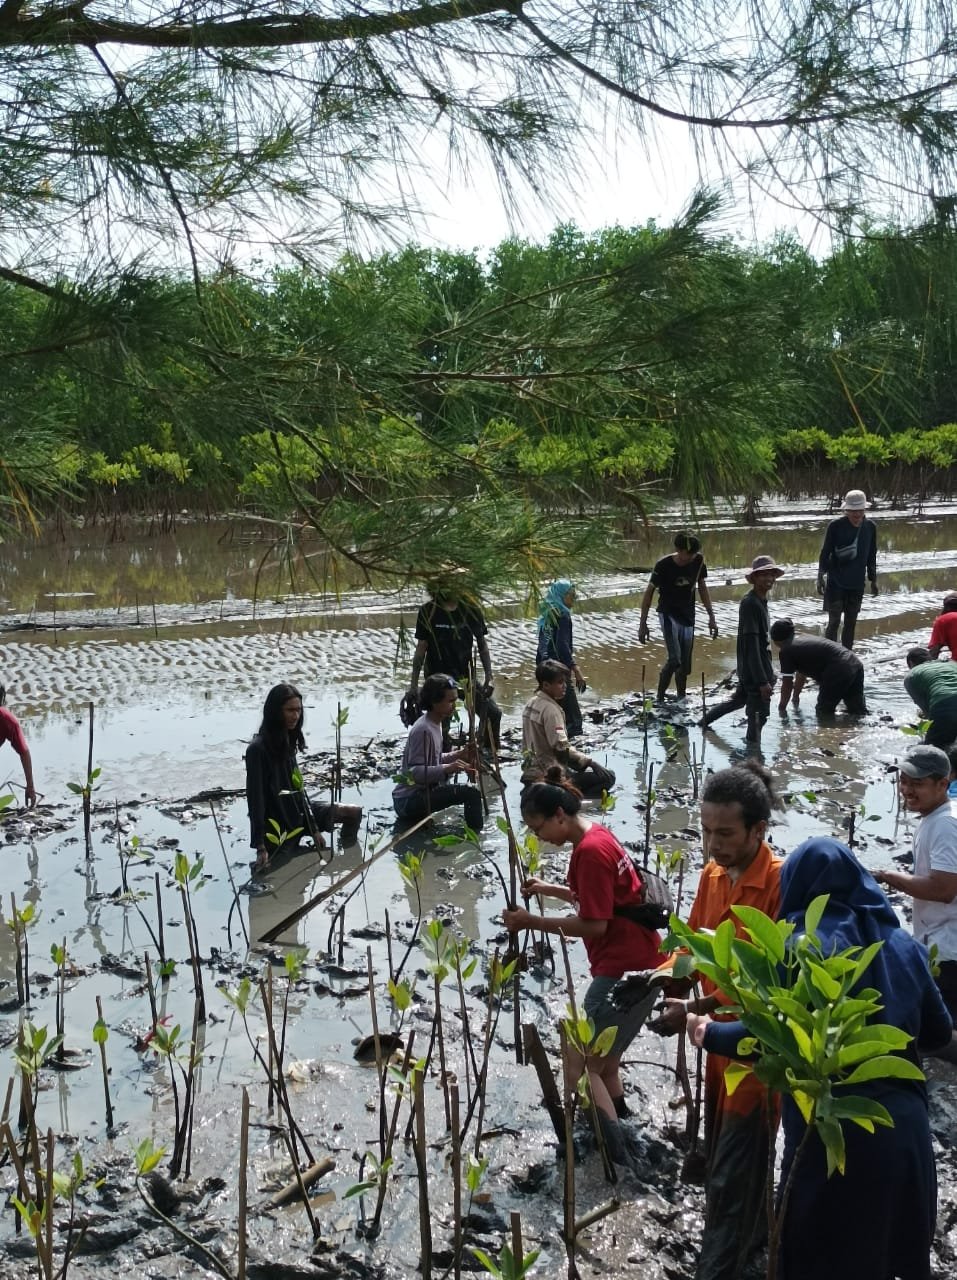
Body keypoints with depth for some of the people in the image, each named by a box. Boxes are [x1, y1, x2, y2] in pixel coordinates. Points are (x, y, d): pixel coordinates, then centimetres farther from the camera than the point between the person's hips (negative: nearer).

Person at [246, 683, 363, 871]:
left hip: (297, 811, 8)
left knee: (354, 813, 2)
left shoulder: (287, 742, 6)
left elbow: (297, 787, 10)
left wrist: (314, 828, 8)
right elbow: (255, 798, -22)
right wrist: (260, 847, -25)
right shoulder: (258, 749, -20)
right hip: (277, 825, -8)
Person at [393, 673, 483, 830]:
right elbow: (415, 772, -26)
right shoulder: (423, 730, -21)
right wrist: (447, 768, -36)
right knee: (471, 793, -23)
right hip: (409, 801, -11)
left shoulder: (434, 724, 9)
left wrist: (457, 755, 5)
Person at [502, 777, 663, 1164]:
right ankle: (617, 1143, 32)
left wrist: (532, 921, -17)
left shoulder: (590, 850, -20)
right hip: (635, 963, 11)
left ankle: (615, 1159, -4)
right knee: (602, 1060, 21)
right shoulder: (597, 836, 11)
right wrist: (550, 890, 12)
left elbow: (594, 925, -22)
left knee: (580, 1066, -4)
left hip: (625, 969, -11)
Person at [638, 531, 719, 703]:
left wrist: (711, 617, 8)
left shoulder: (698, 561, -7)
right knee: (675, 660, -20)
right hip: (668, 614, -5)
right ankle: (659, 699, -8)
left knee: (685, 665, 8)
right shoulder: (664, 565, -19)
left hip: (688, 617, 5)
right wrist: (642, 624, -8)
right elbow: (649, 593, -9)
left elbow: (702, 587, 8)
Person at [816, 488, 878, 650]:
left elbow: (871, 556, 12)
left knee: (851, 623, 10)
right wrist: (821, 577, -6)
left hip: (857, 583, 4)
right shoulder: (836, 526, -9)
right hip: (836, 582, -4)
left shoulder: (870, 527, 2)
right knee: (834, 622, -6)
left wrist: (873, 580, 14)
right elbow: (825, 553, -4)